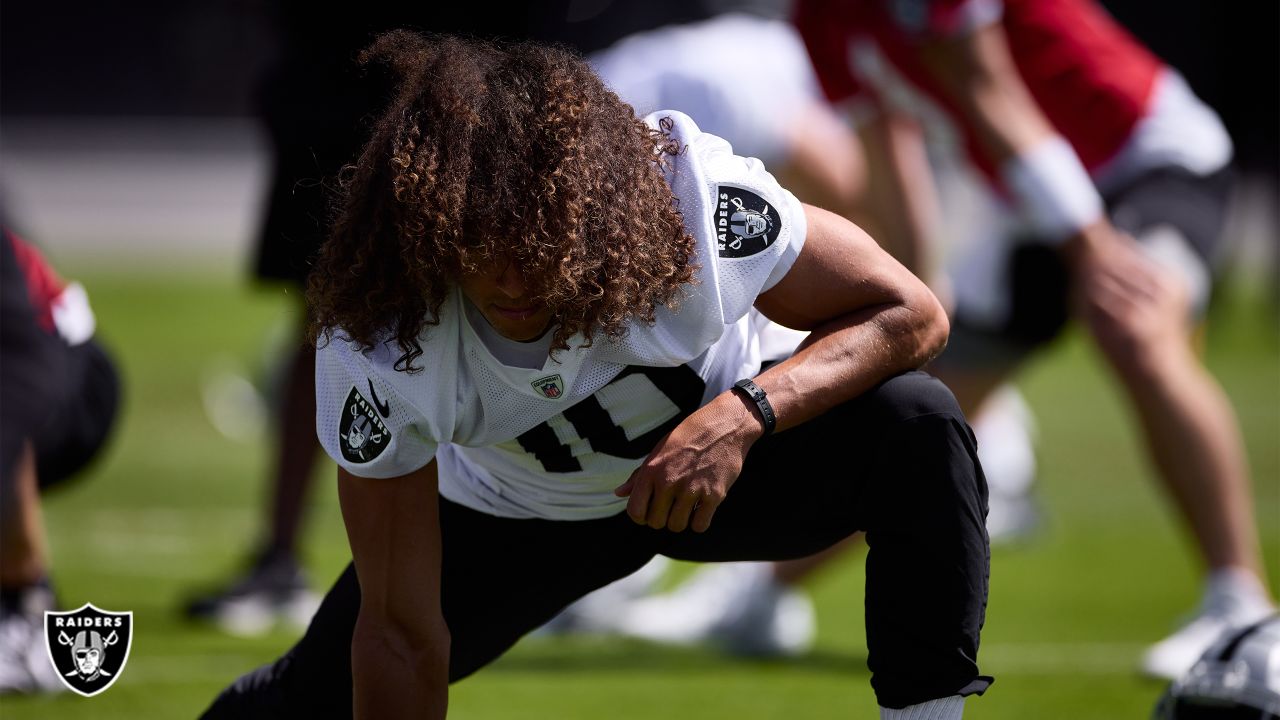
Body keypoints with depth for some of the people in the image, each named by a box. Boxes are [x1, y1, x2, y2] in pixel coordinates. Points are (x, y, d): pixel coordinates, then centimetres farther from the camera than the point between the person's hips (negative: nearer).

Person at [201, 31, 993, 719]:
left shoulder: (691, 194, -36)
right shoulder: (375, 347, -34)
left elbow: (909, 315, -23)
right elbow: (401, 636, -27)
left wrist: (743, 414, -39)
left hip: (714, 464, 0)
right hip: (515, 513, 1)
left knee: (918, 426, -29)